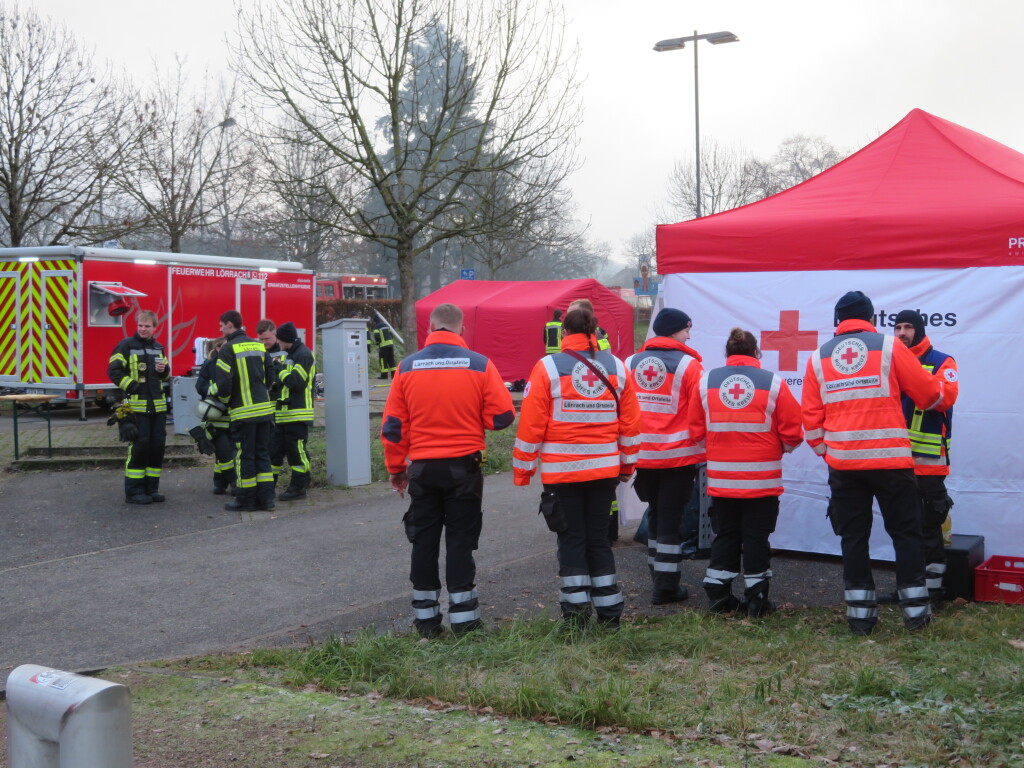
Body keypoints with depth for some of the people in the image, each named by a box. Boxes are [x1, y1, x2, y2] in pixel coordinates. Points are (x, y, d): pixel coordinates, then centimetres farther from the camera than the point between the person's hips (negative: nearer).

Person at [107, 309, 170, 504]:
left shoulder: (158, 347, 15)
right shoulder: (126, 345, -3)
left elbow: (166, 374, 23)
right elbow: (114, 371, -8)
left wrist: (164, 370, 0)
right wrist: (131, 386, -17)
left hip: (158, 405, 6)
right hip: (136, 405, -6)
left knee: (157, 445, 6)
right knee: (138, 446, -7)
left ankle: (151, 487, 16)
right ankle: (133, 491, 0)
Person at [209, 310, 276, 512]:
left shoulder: (228, 349, -9)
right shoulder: (259, 346, 10)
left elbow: (223, 384, -13)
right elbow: (269, 378, 15)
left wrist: (218, 395, 8)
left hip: (244, 412, -6)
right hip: (264, 408, 6)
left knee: (244, 456, 3)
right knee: (262, 454, 12)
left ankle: (246, 500, 8)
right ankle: (266, 497, 12)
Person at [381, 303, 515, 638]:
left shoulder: (408, 367, -2)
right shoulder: (479, 365, -7)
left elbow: (393, 425, 1)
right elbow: (503, 415, -7)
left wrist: (396, 468, 11)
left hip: (422, 468, 2)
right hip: (464, 468, -1)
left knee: (424, 541, 11)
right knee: (460, 539, 7)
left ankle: (425, 617, 17)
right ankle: (463, 617, 10)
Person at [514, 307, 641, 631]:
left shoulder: (548, 367, -8)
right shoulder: (616, 367, 4)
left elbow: (531, 424, -9)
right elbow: (630, 423, 7)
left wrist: (522, 468, 1)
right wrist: (627, 464, 18)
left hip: (562, 471, -3)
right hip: (605, 469, 3)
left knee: (572, 540, 6)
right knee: (599, 538, 13)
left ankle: (576, 613, 5)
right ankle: (609, 613, 16)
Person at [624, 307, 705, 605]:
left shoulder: (630, 363, 5)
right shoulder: (688, 365, -9)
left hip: (642, 455, 5)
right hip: (678, 455, -5)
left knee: (656, 514, 19)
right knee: (671, 518, 2)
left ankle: (659, 576, 27)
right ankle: (666, 587, 5)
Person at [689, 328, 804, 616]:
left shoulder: (705, 381, 0)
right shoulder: (773, 382, -6)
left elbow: (696, 432, 4)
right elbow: (793, 434, -5)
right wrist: (776, 450, 16)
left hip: (720, 478, 2)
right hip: (762, 478, -2)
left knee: (724, 535, 14)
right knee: (757, 536, 8)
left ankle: (718, 596, 17)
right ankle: (756, 599, 13)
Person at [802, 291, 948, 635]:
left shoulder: (818, 358, 8)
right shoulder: (889, 346, 0)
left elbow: (811, 419, 8)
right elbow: (930, 394, 5)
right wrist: (937, 399, 27)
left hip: (842, 463, 2)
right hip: (890, 459, -2)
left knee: (853, 536, 9)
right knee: (905, 532, 9)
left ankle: (860, 612, 12)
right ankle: (915, 609, 11)